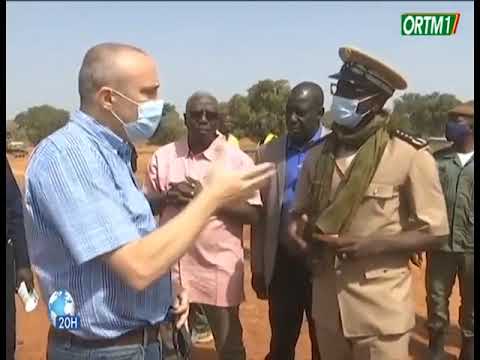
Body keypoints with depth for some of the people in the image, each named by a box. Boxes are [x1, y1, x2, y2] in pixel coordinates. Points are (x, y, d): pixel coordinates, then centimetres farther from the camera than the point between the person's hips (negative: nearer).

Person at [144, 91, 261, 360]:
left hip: (219, 268, -3)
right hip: (171, 266, 3)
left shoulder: (238, 160, -7)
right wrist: (168, 197, -13)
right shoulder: (163, 156, 3)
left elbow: (253, 214, -11)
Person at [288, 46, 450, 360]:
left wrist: (368, 244, -20)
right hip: (327, 304, 5)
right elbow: (300, 213, 12)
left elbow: (434, 232, -9)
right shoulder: (318, 155, 3)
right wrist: (298, 231, -10)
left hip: (381, 309, -4)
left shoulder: (410, 155, -12)